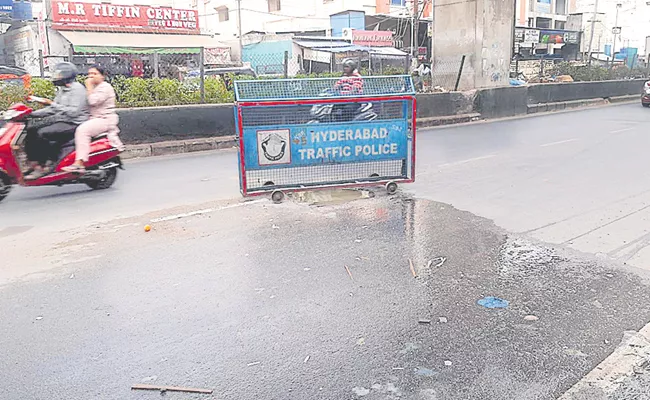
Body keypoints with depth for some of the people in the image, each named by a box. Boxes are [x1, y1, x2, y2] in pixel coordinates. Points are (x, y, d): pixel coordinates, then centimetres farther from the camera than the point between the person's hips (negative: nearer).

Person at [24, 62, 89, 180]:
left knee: (42, 134, -27)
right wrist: (32, 114, 12)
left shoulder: (77, 89, -11)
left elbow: (73, 111, -22)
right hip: (60, 121, 10)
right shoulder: (62, 90, 20)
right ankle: (34, 163, -4)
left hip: (73, 124, -10)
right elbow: (53, 109, 22)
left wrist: (52, 104, -22)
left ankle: (44, 166, -18)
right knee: (31, 131, 0)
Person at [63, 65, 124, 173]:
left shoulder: (105, 87, -8)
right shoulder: (94, 87, 23)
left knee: (82, 130, -29)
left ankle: (79, 163, -37)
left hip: (105, 119, -12)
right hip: (95, 118, 12)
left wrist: (89, 87, -11)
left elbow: (93, 101, -21)